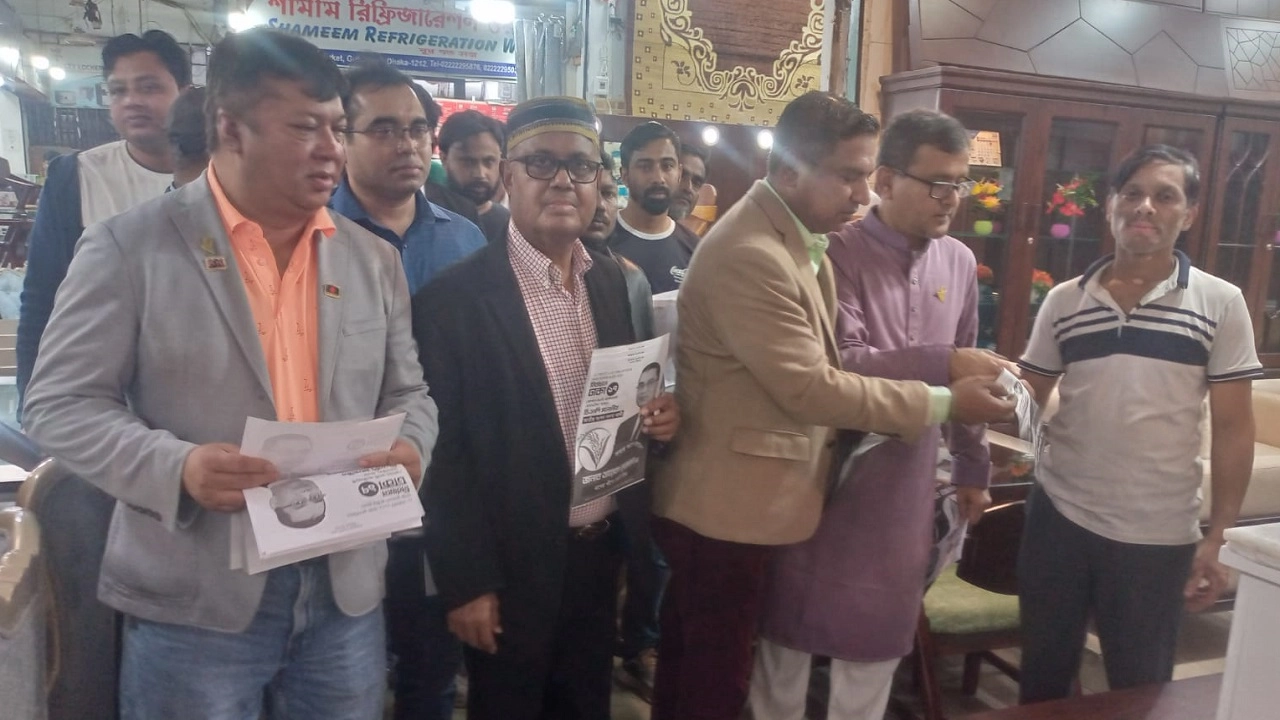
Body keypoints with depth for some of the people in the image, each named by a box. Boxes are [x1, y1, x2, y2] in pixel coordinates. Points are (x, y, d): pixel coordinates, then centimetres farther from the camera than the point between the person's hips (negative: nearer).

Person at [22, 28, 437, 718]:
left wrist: (407, 446, -9)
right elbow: (59, 401, -5)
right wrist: (175, 467, -21)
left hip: (345, 590, 4)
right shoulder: (129, 246, -5)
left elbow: (406, 394, 13)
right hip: (194, 601, -3)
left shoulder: (373, 259, 7)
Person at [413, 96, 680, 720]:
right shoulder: (453, 298, -16)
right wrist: (466, 582, -12)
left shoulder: (617, 282, 2)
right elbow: (443, 453, -14)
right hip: (512, 565, -5)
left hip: (601, 550, 5)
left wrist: (658, 415, -8)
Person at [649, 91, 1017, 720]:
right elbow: (808, 387, -24)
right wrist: (944, 403, -18)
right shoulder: (751, 254, -24)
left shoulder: (796, 240, 8)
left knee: (691, 661, 23)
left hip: (728, 500, 10)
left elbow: (811, 362, 12)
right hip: (726, 507, -10)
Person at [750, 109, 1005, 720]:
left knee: (876, 636, 16)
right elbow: (837, 365, -23)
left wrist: (972, 467, 19)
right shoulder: (837, 253, -13)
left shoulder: (959, 263, 6)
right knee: (791, 628, 12)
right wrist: (942, 364, -31)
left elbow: (963, 376, 15)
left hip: (905, 485, 5)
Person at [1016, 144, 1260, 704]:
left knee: (1141, 689, 15)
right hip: (1058, 517, 2)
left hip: (1158, 536, -2)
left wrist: (1217, 539, -6)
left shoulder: (1220, 304, -3)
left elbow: (1234, 428, -3)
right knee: (1043, 674, 17)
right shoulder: (1064, 301, 2)